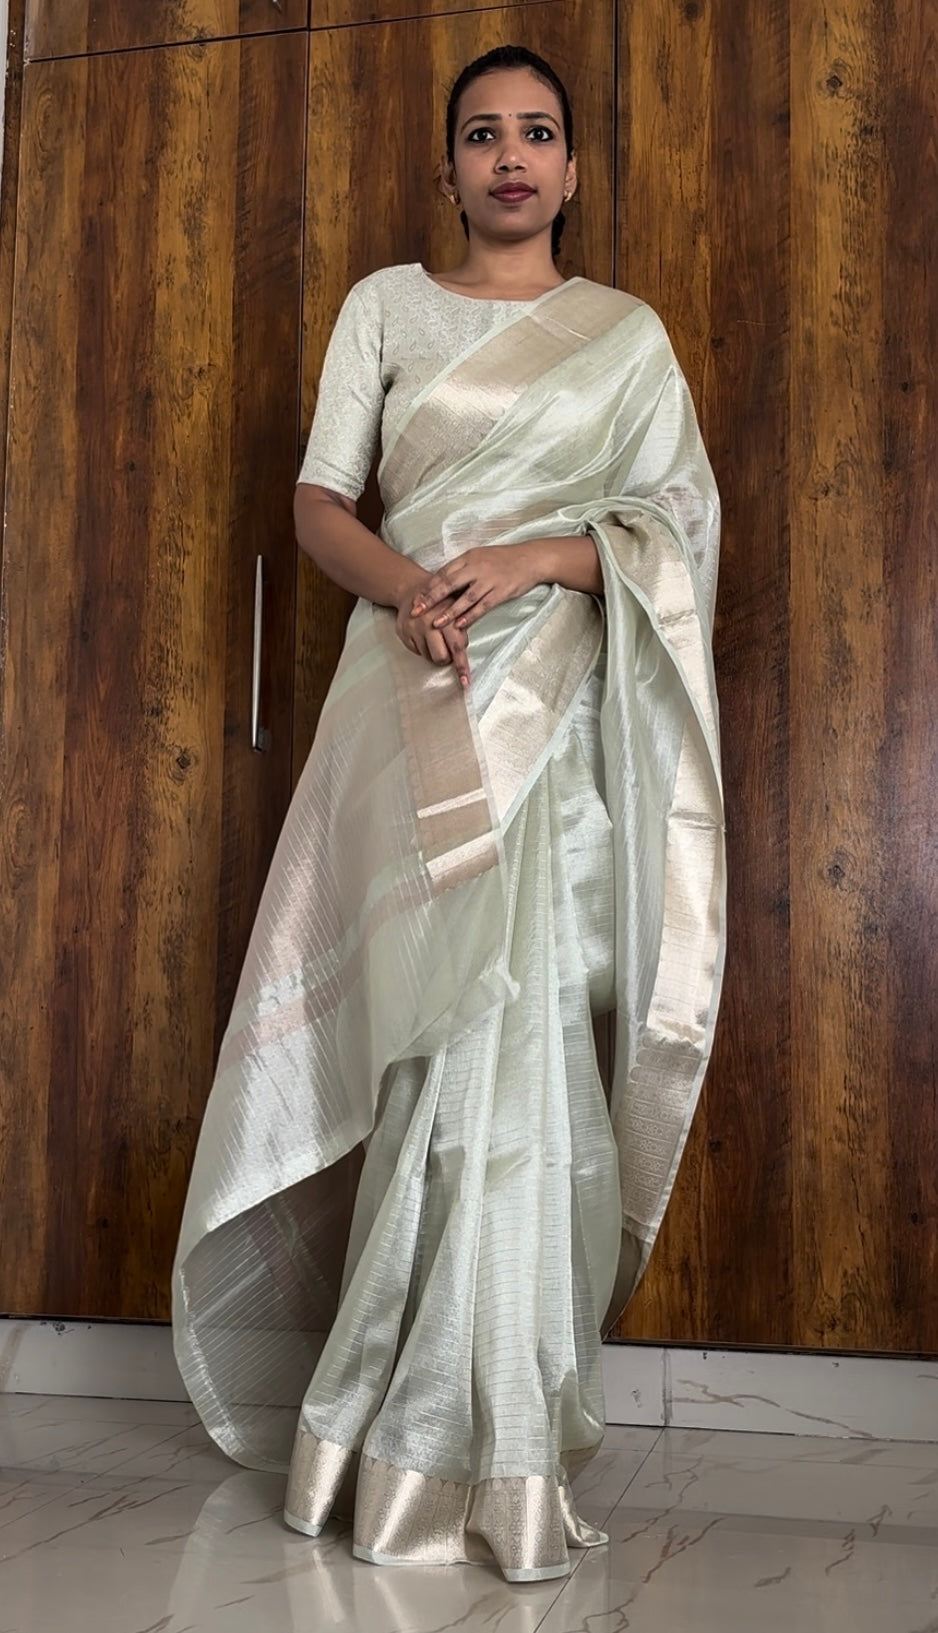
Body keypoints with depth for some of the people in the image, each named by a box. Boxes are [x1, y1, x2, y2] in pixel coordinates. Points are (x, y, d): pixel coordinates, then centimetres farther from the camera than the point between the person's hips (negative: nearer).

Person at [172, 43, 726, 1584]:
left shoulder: (628, 333, 15)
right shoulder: (384, 305, 16)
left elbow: (680, 525, 7)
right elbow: (320, 501, 7)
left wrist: (529, 560, -11)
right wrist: (406, 583, -14)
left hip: (554, 707, 0)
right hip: (410, 691, 0)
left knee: (509, 1027, -6)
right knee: (441, 1031, -7)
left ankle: (489, 1431, 8)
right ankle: (479, 1437, 4)